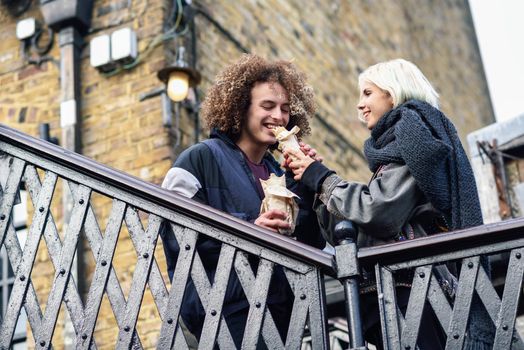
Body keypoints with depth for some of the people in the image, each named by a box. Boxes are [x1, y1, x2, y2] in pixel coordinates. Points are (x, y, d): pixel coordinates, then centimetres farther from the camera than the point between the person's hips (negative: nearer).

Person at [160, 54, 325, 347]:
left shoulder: (279, 172, 18)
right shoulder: (202, 158, 0)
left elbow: (310, 246, 11)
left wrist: (306, 182, 1)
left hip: (279, 311, 7)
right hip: (228, 310, -6)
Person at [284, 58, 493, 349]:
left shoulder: (413, 129, 0)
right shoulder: (392, 143, 26)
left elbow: (378, 214, -14)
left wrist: (321, 178, -1)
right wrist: (311, 173, 18)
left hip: (409, 290, -9)